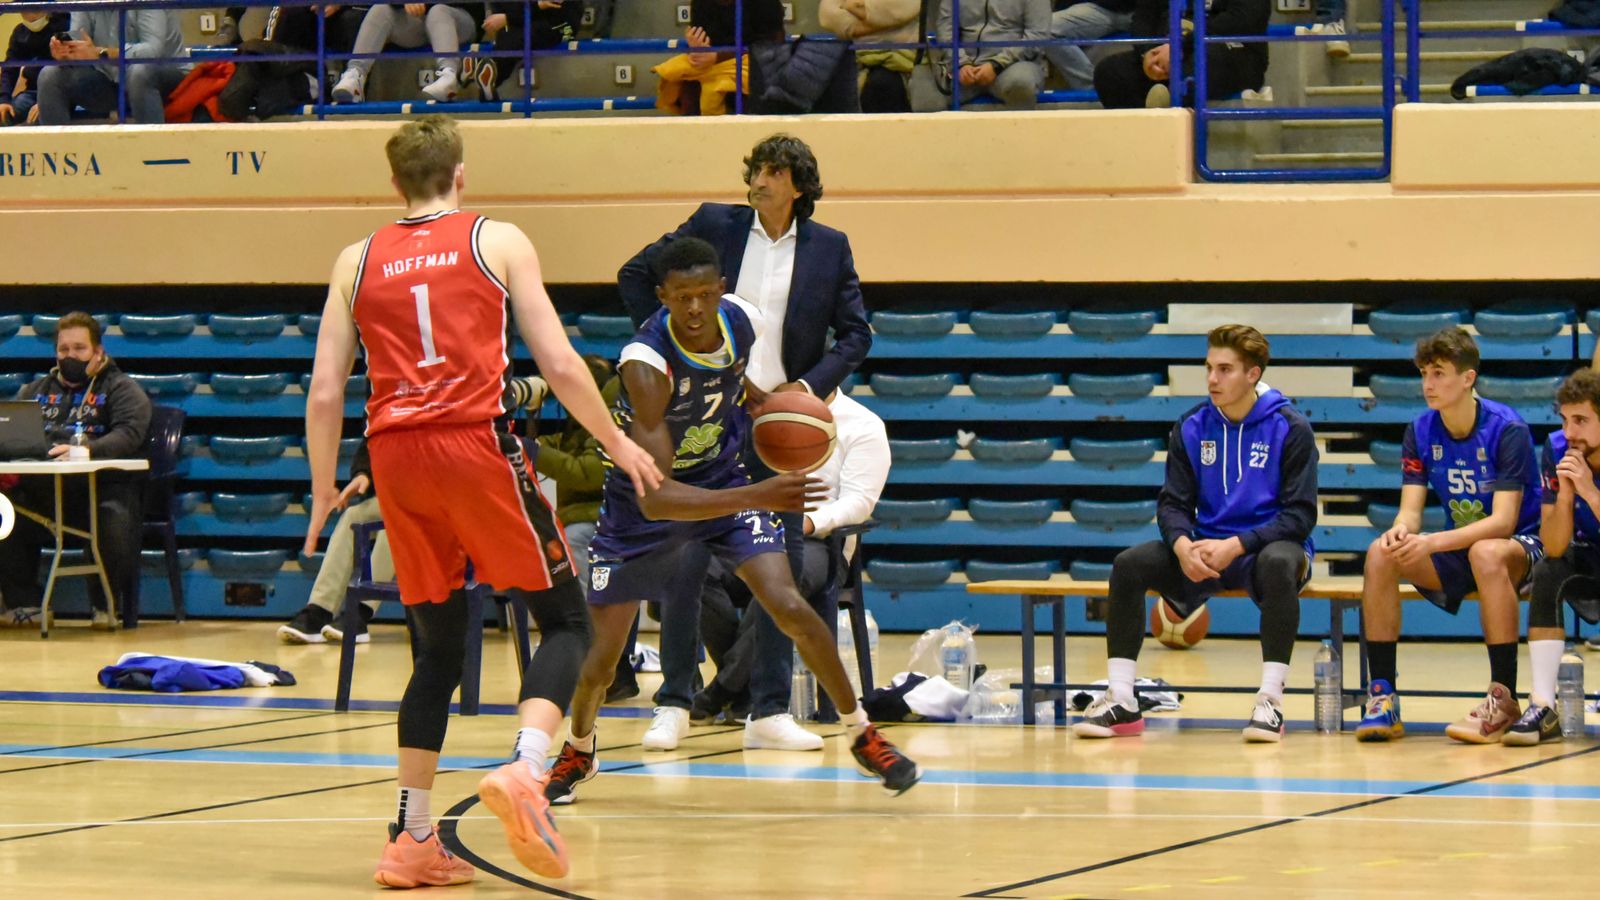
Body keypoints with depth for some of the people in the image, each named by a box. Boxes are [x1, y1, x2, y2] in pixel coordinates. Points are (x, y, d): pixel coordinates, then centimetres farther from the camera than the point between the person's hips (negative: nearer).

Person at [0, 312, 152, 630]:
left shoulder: (122, 389, 10)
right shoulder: (35, 391, 26)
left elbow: (128, 435, -9)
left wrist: (86, 450, -27)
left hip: (103, 486, -4)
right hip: (42, 489, 4)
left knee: (115, 517, -37)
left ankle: (107, 604, -15)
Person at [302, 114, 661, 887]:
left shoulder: (357, 261, 14)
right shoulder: (497, 242, 6)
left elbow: (324, 396, 9)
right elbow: (559, 365, 0)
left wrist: (323, 490, 22)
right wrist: (617, 442, 13)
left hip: (394, 452, 4)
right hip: (476, 445, -4)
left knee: (437, 647, 16)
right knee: (564, 621, 5)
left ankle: (412, 839, 13)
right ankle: (524, 770, -22)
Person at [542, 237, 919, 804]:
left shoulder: (744, 321, -17)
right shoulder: (646, 363, -35)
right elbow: (654, 498, -41)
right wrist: (756, 498, -50)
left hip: (720, 477, 3)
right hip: (643, 499, -3)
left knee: (790, 608, -14)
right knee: (600, 657, -1)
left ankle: (861, 735, 6)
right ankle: (578, 752, 31)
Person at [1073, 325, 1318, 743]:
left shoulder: (1289, 428, -7)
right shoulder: (1192, 428, 4)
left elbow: (1300, 514, -10)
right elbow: (1173, 504, 5)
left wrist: (1236, 546, -22)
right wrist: (1183, 546, -19)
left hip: (1263, 549, -4)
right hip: (1206, 551, 4)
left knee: (1279, 563, -39)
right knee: (1129, 564, -19)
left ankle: (1270, 701, -36)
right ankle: (1120, 701, -17)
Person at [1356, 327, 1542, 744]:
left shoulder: (1507, 430, -18)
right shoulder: (1420, 432, -2)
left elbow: (1503, 521, -24)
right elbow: (1411, 509, -4)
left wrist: (1433, 542, -37)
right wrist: (1401, 531, -30)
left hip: (1521, 547, -5)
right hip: (1458, 549, 5)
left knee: (1485, 553, -40)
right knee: (1380, 553, -20)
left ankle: (1504, 699, -33)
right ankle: (1381, 695, -20)